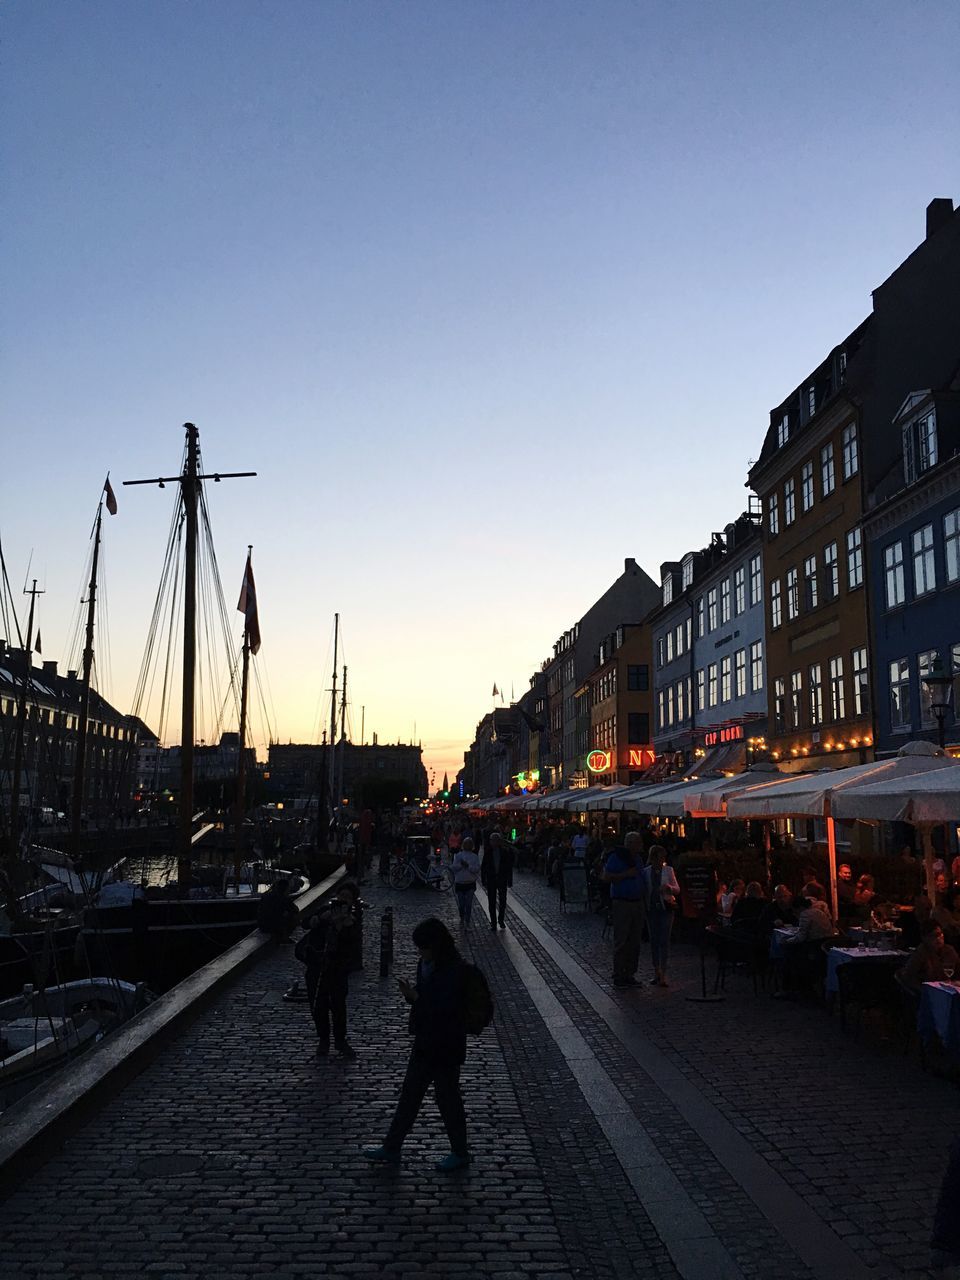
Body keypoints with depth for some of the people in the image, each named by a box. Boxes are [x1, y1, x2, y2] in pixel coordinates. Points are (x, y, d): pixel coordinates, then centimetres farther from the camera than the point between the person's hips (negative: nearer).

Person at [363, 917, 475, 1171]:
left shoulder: (453, 972, -24)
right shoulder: (427, 964, 2)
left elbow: (443, 1010, -26)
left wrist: (415, 997, -25)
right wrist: (411, 993, -8)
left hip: (445, 1048, -9)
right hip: (425, 1043, 9)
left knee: (448, 1098, 7)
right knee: (410, 1095, 16)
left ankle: (460, 1153, 26)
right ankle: (391, 1149, 28)